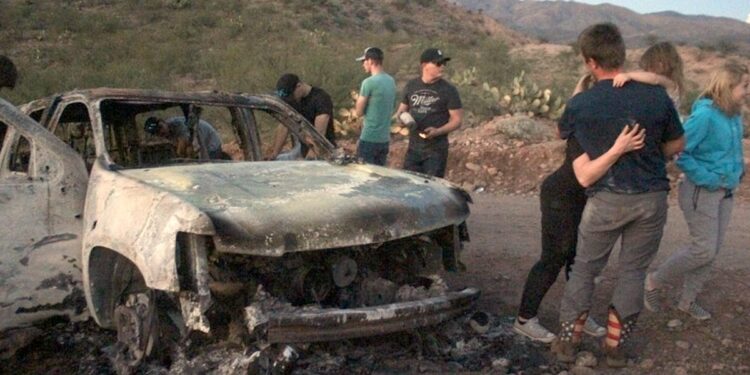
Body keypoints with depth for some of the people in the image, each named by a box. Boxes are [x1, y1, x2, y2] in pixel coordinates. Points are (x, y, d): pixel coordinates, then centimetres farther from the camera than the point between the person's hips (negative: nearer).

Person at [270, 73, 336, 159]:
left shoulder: (321, 98, -17)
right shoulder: (291, 101, 5)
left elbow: (320, 133, -26)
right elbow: (283, 127, 6)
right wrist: (275, 153, -4)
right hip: (304, 153, 6)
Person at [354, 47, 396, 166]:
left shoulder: (369, 82, -15)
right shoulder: (391, 81, 9)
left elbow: (359, 112, -10)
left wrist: (358, 100, 8)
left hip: (369, 138, -7)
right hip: (385, 138, 7)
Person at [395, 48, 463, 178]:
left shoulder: (448, 90, -5)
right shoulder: (411, 86, 6)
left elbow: (457, 120, -5)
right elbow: (402, 109, 18)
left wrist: (438, 131, -21)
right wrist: (400, 116, -6)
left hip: (436, 149, -4)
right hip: (413, 147, 4)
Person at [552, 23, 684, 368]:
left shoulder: (579, 105, -9)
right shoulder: (656, 96, -5)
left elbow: (563, 134, 14)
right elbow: (677, 146, 8)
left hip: (607, 200, -1)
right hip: (652, 198, 2)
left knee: (584, 270, 15)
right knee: (633, 272, 15)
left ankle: (567, 341, 22)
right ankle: (615, 346, 23)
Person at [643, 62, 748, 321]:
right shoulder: (705, 115, -20)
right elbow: (680, 152, -22)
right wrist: (708, 179, -20)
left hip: (725, 192, 8)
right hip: (701, 192, -8)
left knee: (712, 251, 11)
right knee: (704, 250, -7)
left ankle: (687, 300, 25)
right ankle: (654, 281, 14)